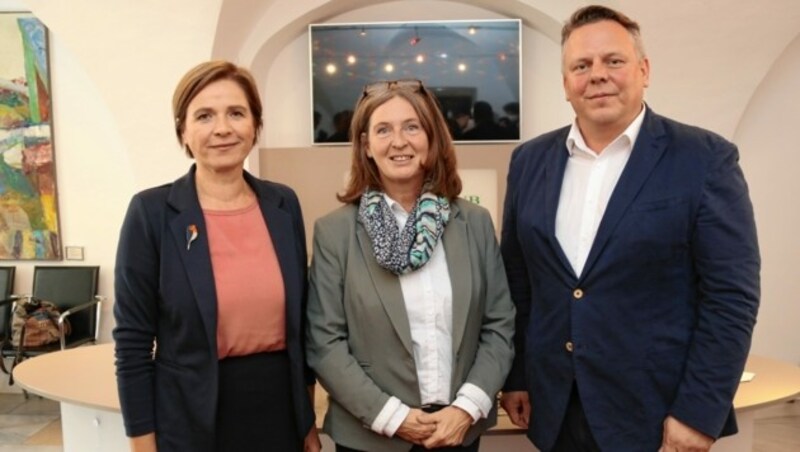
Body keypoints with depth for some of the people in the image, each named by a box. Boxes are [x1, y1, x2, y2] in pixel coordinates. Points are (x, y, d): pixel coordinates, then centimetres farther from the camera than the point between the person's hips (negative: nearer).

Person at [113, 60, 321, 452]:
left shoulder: (283, 204, 0)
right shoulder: (152, 211, -10)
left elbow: (300, 318, 6)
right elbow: (133, 340, -8)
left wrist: (308, 420, 9)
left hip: (280, 411, 3)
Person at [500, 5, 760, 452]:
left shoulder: (705, 158, -8)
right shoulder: (530, 160, 3)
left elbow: (732, 297, -10)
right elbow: (517, 283, 7)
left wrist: (698, 413, -13)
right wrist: (514, 377, 7)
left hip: (657, 414, -3)